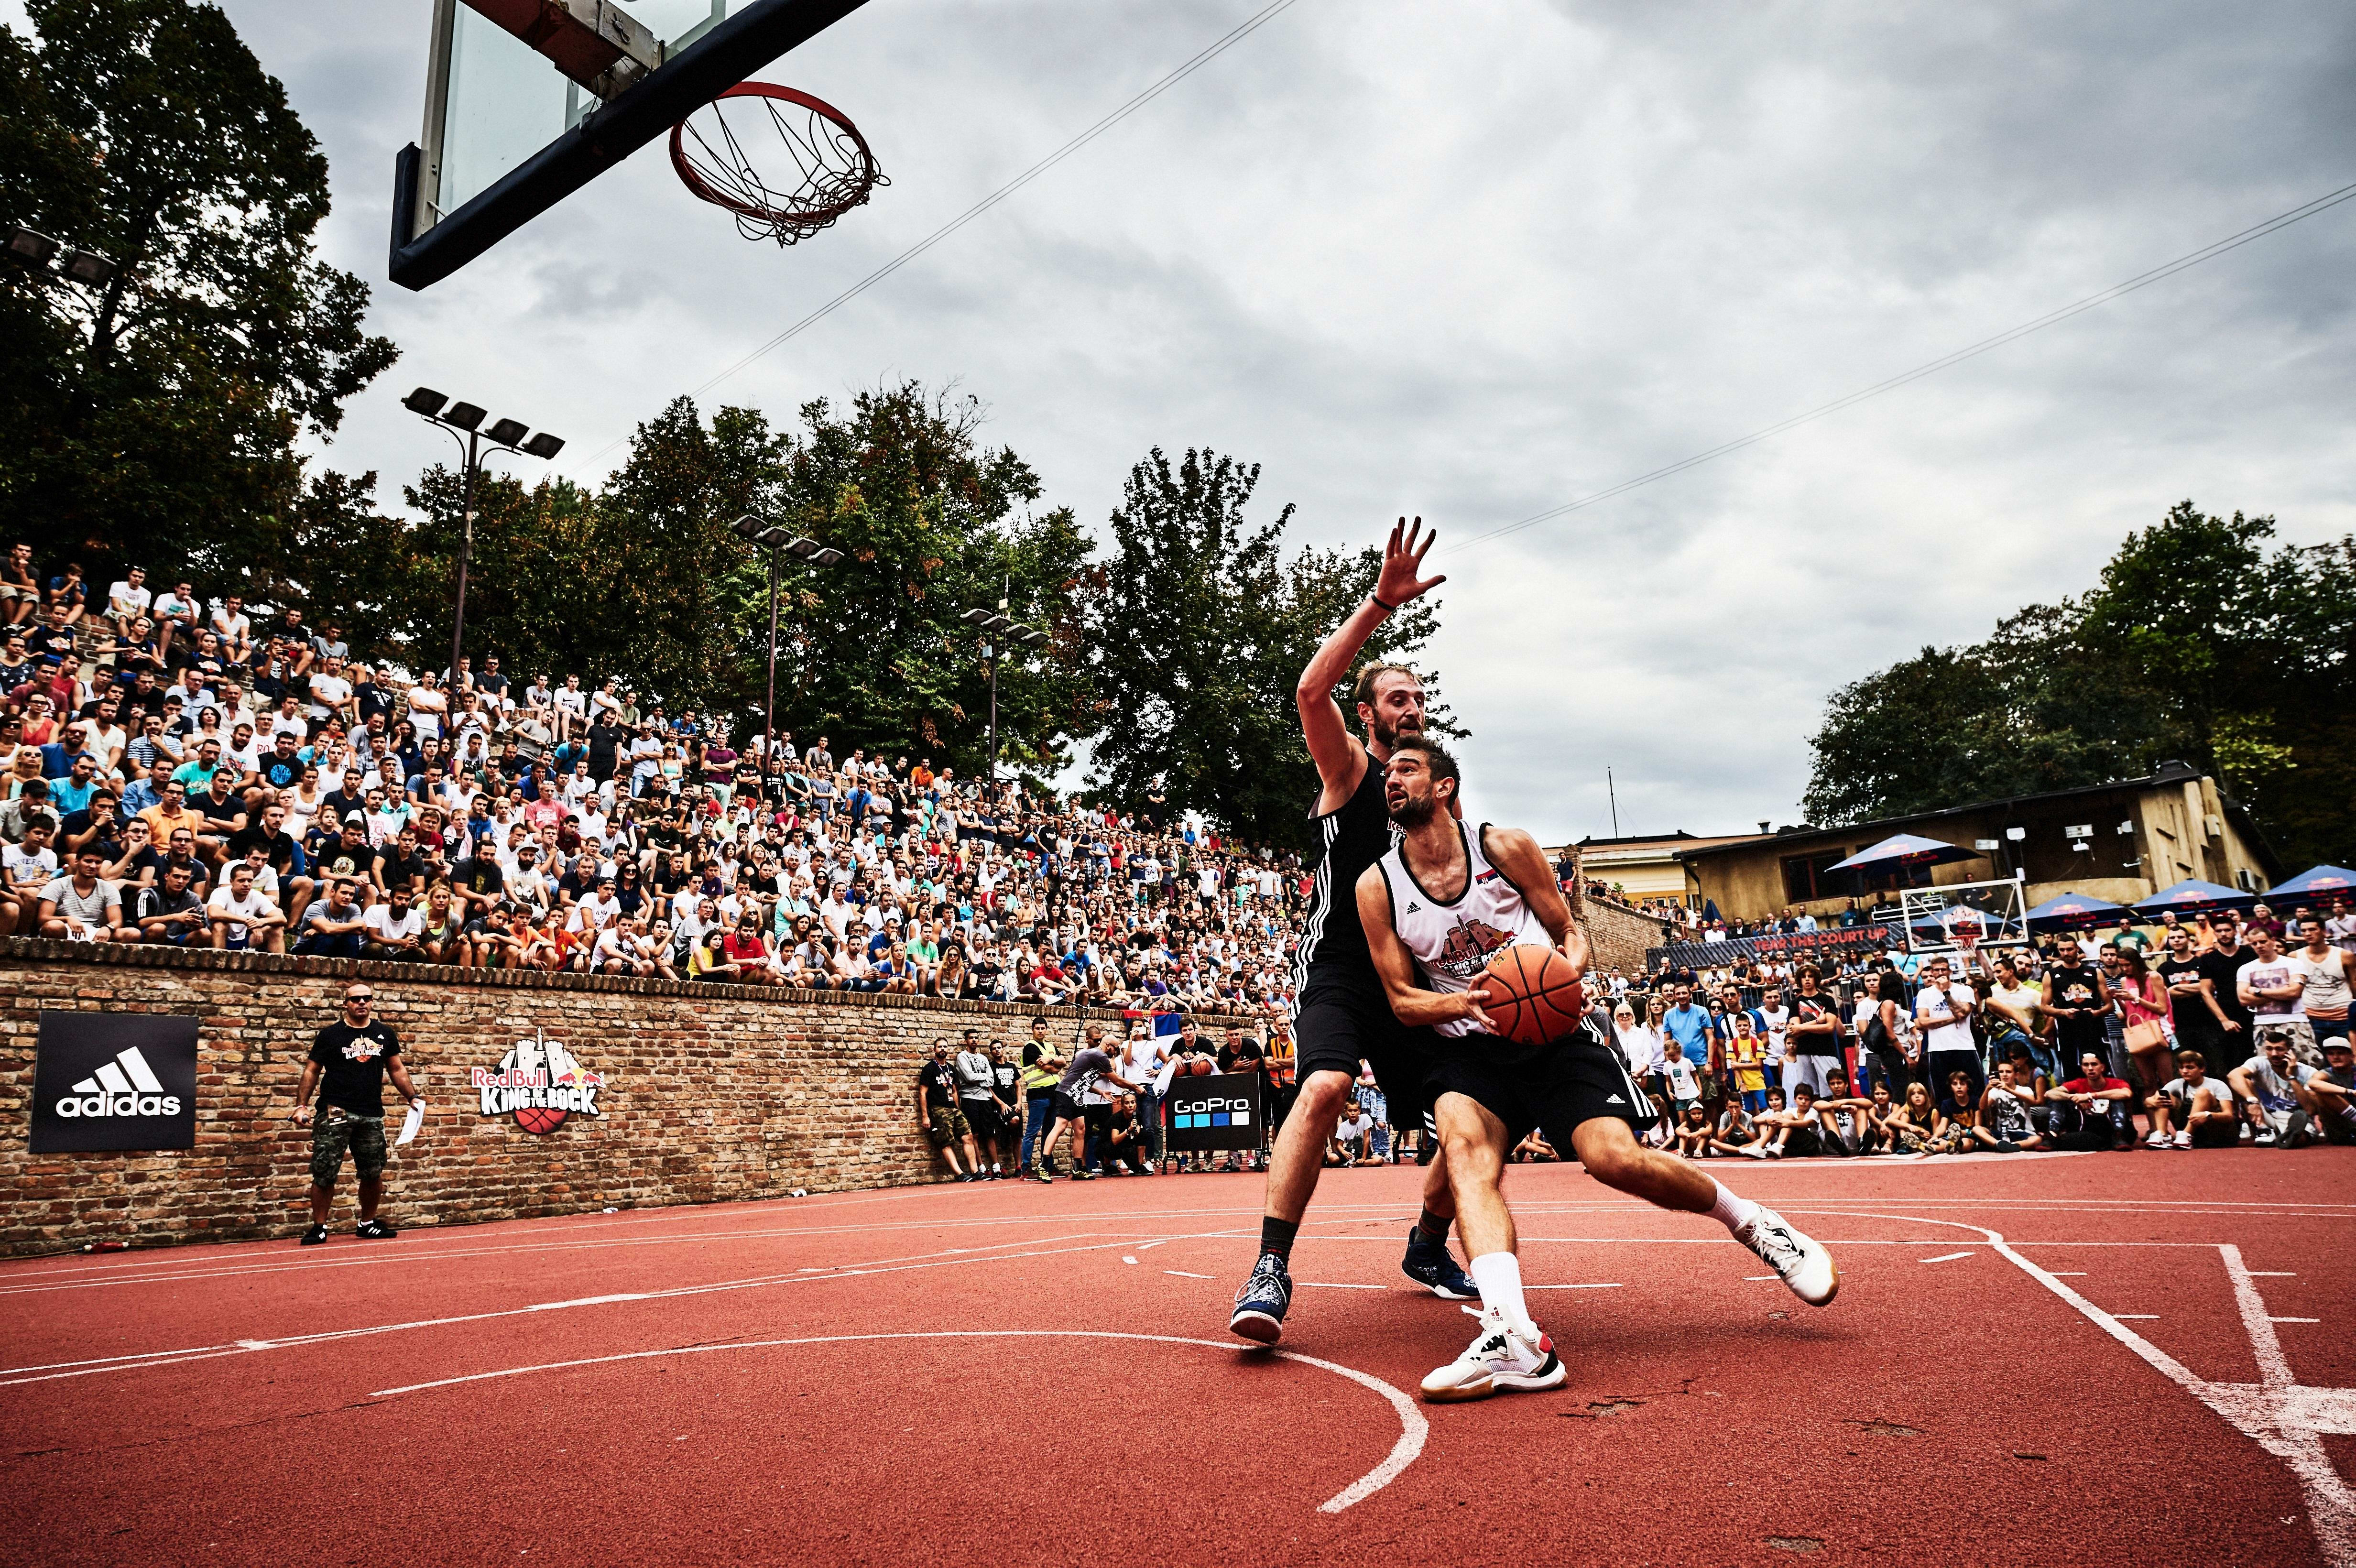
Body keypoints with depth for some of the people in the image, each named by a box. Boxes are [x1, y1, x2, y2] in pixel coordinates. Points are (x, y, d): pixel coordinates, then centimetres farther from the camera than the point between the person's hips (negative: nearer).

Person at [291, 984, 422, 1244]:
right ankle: (318, 1227, 9)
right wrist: (301, 1105, -5)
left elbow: (397, 1069, 18)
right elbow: (311, 1071, 4)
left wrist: (413, 1097, 10)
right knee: (324, 1174, -5)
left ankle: (368, 1224, 21)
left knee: (374, 1175, 6)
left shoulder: (385, 1034, 12)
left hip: (372, 1115, 3)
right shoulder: (330, 1035, 2)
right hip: (335, 1113, -3)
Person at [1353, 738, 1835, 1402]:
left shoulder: (1506, 847, -2)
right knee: (1464, 1152, -29)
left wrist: (1568, 969, -16)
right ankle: (1514, 1338, -41)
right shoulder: (1377, 886, 0)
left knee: (1615, 1158, -19)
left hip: (1553, 1030, -1)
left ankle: (1753, 1223, 10)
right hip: (1468, 1048, 1)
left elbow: (1570, 932, 7)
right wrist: (1467, 1003, -19)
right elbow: (1402, 1000, 1)